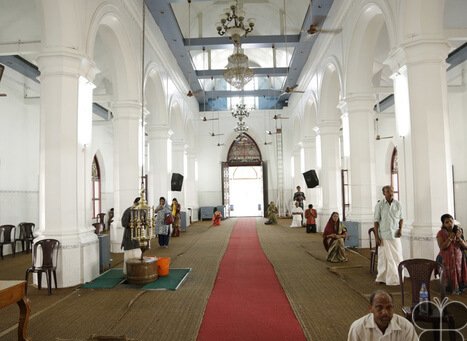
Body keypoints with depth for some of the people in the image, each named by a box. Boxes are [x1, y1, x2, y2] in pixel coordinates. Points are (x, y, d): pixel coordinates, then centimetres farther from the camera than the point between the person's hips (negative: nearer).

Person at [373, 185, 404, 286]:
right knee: (384, 257, 3)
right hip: (384, 236, -3)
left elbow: (401, 218, 14)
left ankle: (396, 278, 14)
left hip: (395, 235, 3)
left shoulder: (398, 204, 3)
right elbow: (376, 221, -4)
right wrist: (376, 237, -7)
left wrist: (400, 229, -4)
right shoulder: (380, 205, -5)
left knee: (397, 257, 4)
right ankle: (382, 278, 14)